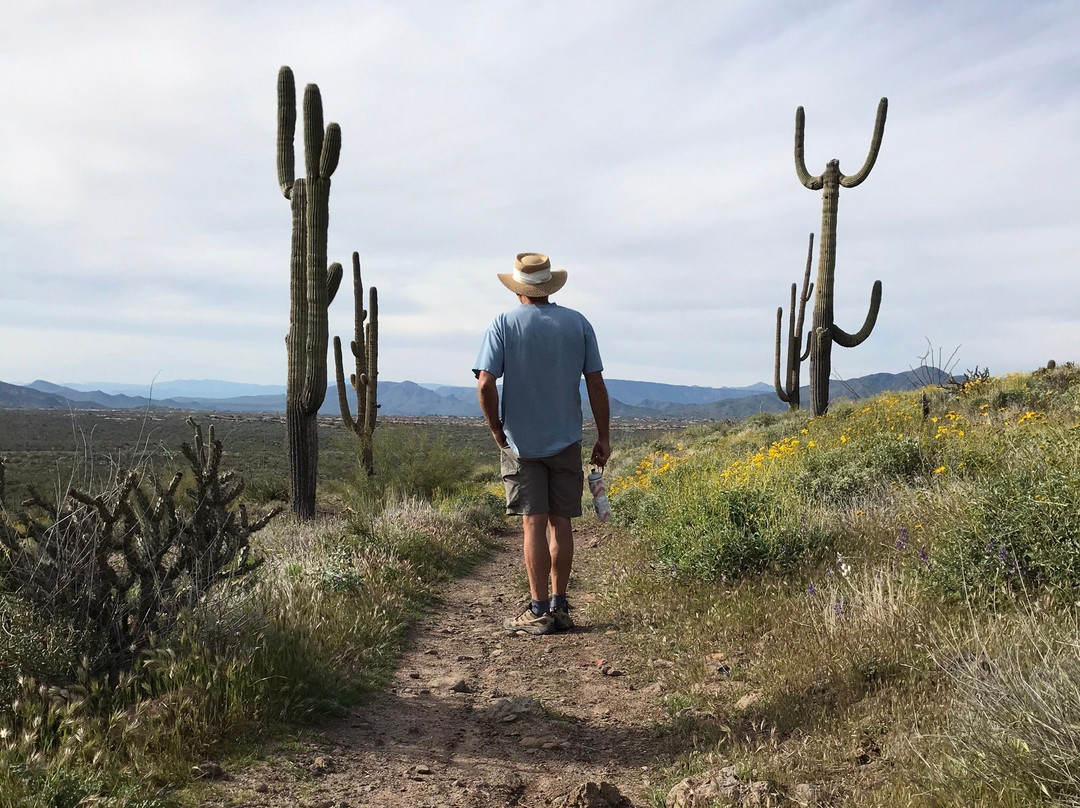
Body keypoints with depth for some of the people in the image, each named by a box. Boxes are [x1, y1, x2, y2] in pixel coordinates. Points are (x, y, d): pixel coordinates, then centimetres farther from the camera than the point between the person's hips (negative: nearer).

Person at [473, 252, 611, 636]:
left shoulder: (504, 324, -6)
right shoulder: (577, 323, 2)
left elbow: (485, 384, -14)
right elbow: (596, 384, 1)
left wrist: (495, 429, 0)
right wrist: (603, 438, 7)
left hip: (521, 442, -2)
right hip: (566, 441, 2)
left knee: (533, 524, 0)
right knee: (560, 523, 10)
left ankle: (539, 611, 2)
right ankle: (559, 607, 16)